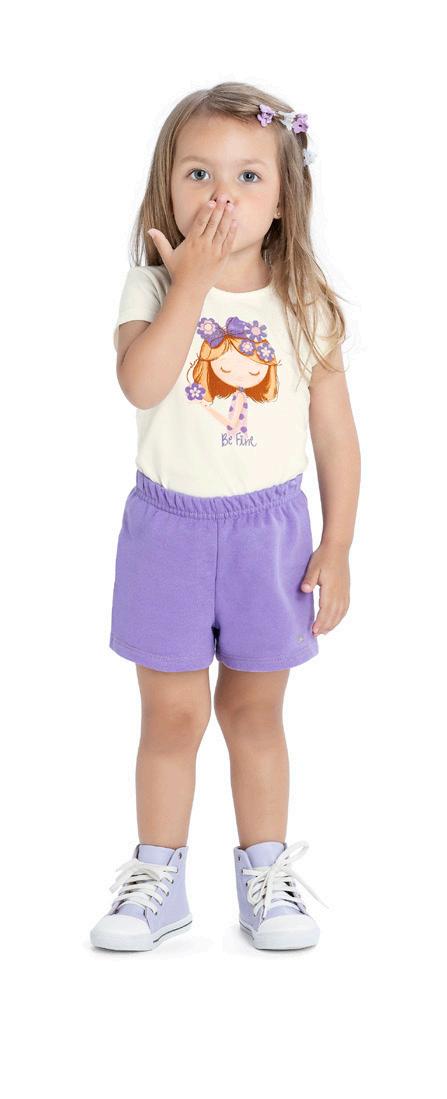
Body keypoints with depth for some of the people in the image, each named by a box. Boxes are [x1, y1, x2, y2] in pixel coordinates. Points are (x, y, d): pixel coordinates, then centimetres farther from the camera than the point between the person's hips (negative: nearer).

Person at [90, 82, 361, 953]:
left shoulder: (306, 304, -1)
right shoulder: (153, 288, -5)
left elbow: (335, 433, 2)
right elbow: (140, 383, -25)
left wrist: (335, 550, 0)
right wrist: (192, 282, -23)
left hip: (269, 529, 1)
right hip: (169, 525, -1)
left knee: (254, 709, 12)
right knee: (173, 713, 5)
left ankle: (265, 873, 27)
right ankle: (159, 879, 22)